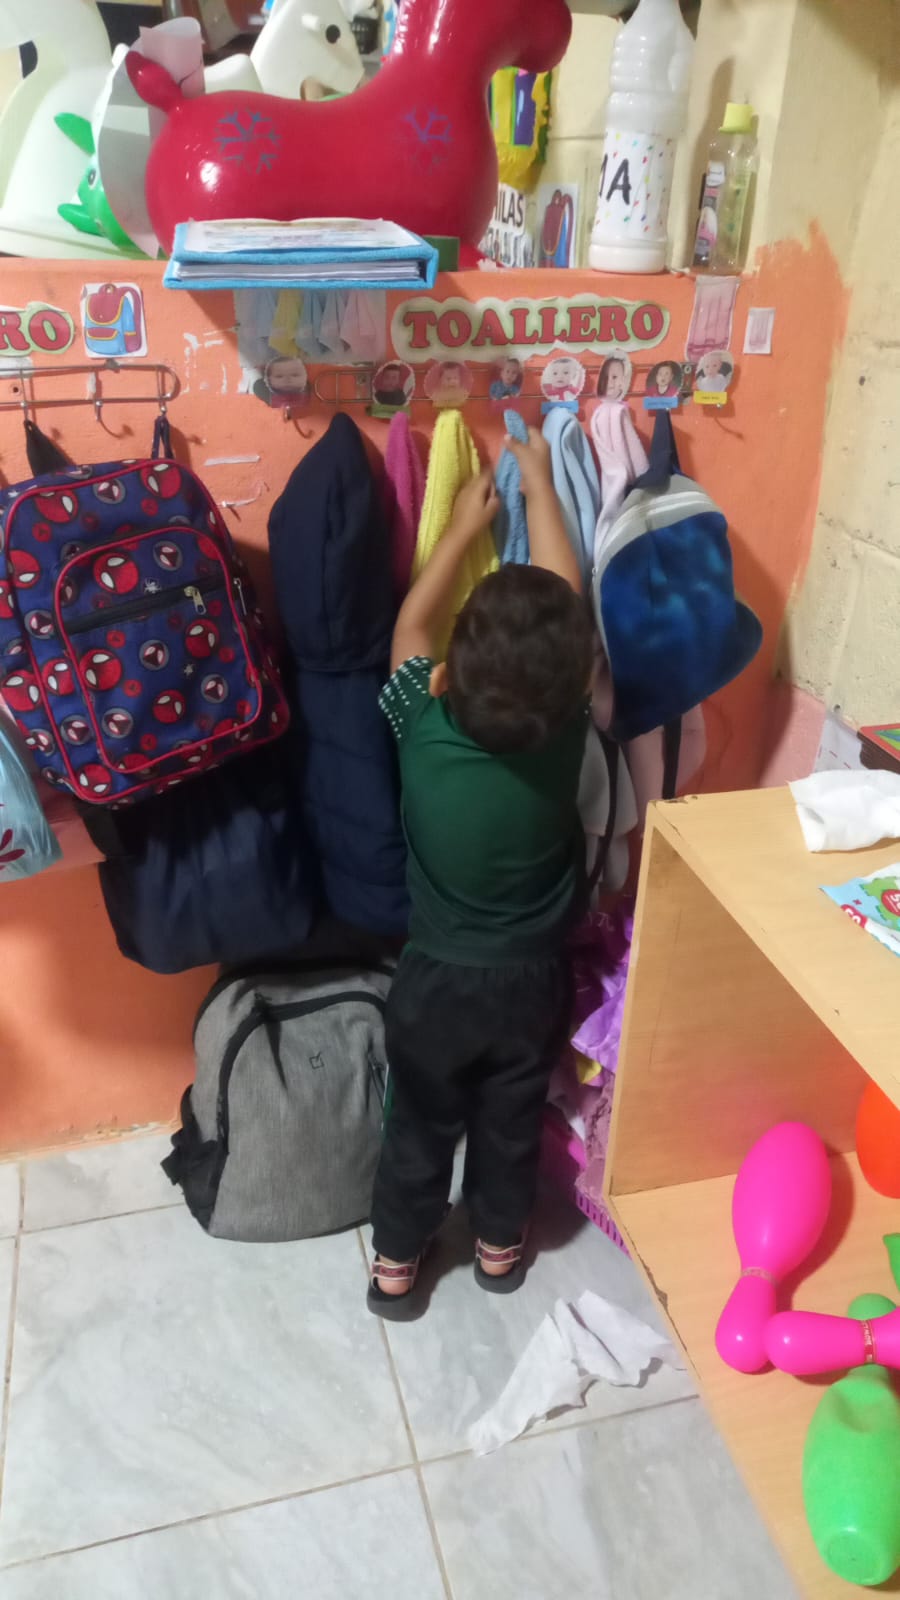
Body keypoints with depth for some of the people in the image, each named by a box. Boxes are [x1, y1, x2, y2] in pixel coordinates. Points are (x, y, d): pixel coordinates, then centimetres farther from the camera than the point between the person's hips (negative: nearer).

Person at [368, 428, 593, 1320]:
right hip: (531, 981, 1)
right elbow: (565, 601, -8)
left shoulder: (423, 730, -25)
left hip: (436, 981, -1)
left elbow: (409, 629, -5)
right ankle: (500, 1245, 46)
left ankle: (395, 1265, 39)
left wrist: (464, 527, 4)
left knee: (420, 1127, 20)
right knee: (512, 1125, 24)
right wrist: (539, 486, 3)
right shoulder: (566, 735, -22)